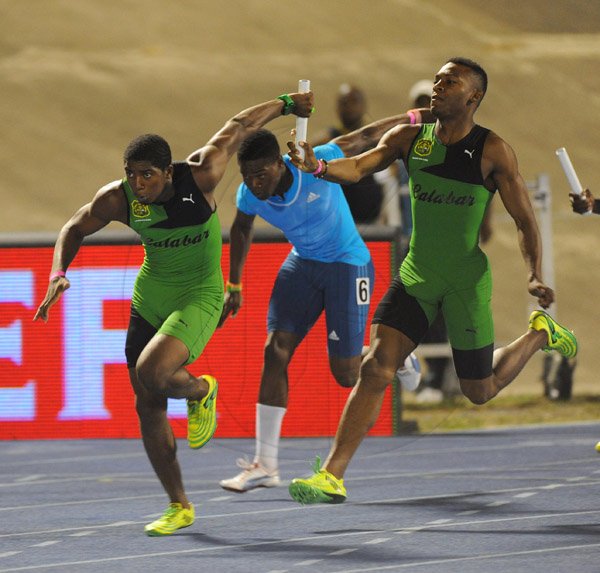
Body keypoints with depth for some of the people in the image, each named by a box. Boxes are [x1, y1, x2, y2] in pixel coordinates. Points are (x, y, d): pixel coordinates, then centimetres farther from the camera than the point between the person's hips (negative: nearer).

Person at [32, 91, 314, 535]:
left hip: (199, 296, -5)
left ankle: (201, 391, 8)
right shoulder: (117, 199, -13)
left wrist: (286, 104, 8)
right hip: (149, 297, 5)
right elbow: (75, 229, 6)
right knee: (148, 407, 6)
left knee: (152, 373, -29)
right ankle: (179, 507, 20)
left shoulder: (200, 175, -22)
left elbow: (239, 126, -6)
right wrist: (59, 274, -10)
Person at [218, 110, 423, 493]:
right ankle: (265, 466, -8)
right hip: (303, 264, 4)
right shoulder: (250, 195, -13)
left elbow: (369, 136, -14)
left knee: (346, 375, -5)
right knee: (275, 351, -10)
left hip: (347, 264, -4)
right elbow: (242, 229, 10)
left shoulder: (318, 164, -28)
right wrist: (234, 285, 14)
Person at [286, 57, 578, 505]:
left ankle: (540, 334, 37)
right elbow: (359, 166, -9)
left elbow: (525, 220, -6)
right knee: (376, 368, -12)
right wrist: (319, 167, -30)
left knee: (480, 391, 9)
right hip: (416, 276, 3)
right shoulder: (410, 138, 1)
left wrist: (535, 276, -19)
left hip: (467, 281, -3)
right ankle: (332, 477, -12)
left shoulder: (493, 152, -10)